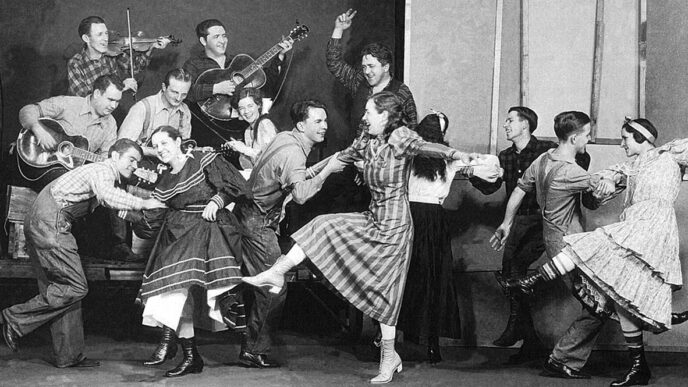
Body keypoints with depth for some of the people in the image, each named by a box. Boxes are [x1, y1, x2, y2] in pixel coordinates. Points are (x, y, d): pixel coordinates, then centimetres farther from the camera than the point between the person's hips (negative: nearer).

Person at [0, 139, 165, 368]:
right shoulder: (102, 170, -10)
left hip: (39, 225, 11)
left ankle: (69, 355, 13)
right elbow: (107, 196, -30)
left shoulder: (108, 176, 23)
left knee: (61, 288, 10)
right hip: (49, 223, -11)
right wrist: (142, 203, -26)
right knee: (75, 287, -10)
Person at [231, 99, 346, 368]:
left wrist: (318, 167, 10)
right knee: (274, 288, -7)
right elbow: (300, 194, -34)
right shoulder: (293, 153, -21)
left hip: (248, 213, 10)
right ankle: (254, 351, 0)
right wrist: (326, 170, -26)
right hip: (257, 222, -10)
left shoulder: (285, 138, 9)